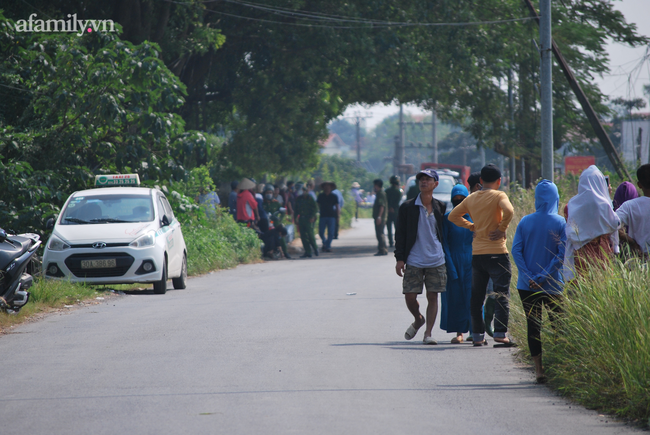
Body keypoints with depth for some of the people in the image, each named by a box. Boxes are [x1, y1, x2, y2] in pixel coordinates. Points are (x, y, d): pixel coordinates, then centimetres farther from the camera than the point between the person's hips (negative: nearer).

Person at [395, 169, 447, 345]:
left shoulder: (440, 207, 6)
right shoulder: (407, 207, 0)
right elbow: (400, 234, 2)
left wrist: (444, 254, 14)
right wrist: (399, 259, -4)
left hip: (436, 261, 1)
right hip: (414, 262, -1)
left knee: (433, 297, -2)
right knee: (410, 297, -3)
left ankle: (428, 333, 5)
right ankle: (418, 320, 27)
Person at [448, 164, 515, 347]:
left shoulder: (471, 198, 11)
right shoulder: (498, 196, -6)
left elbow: (453, 216, 18)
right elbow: (508, 210, -25)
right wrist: (502, 229, -13)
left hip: (477, 253, 5)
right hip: (496, 252, -5)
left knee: (477, 296, 11)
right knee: (502, 294, -2)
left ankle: (477, 334, 11)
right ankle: (500, 333, -10)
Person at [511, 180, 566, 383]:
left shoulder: (525, 222, 1)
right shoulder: (560, 223, -6)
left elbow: (516, 250, -5)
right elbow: (562, 254, -13)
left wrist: (530, 277, -9)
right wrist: (544, 277, -11)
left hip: (527, 286, 2)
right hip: (552, 287, -2)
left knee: (533, 326, 5)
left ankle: (539, 369, 2)